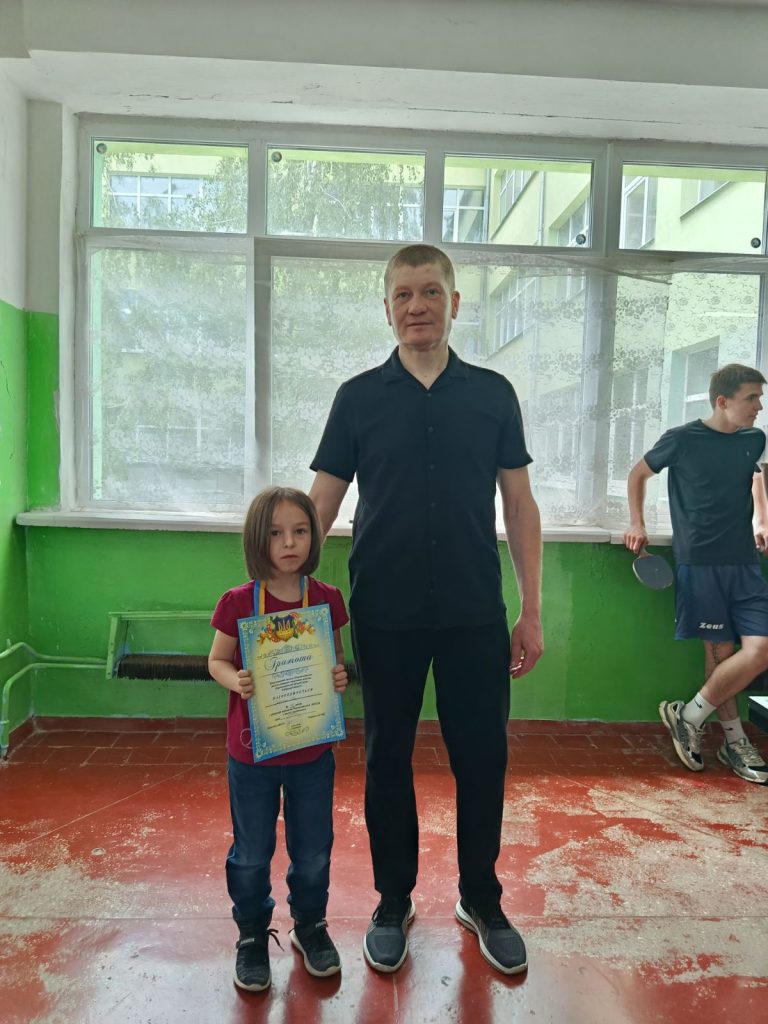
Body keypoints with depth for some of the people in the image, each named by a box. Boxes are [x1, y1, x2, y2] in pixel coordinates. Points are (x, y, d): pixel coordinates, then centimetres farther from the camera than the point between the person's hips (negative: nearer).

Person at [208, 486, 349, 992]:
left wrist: (341, 676, -15)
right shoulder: (238, 603, -13)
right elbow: (217, 660, -2)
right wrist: (236, 681, -22)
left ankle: (310, 924, 42)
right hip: (252, 751, -1)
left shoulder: (327, 599, -7)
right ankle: (253, 935, 39)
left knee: (313, 850, 17)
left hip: (313, 750, 2)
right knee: (251, 854, 15)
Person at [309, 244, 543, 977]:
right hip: (384, 615, 0)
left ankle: (482, 901, 34)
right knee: (387, 759, 12)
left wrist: (531, 611, 1)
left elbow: (519, 506, 4)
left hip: (475, 614, 1)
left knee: (482, 757, 10)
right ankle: (393, 903, 34)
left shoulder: (492, 394, 3)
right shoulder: (360, 397, 1)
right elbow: (321, 506, 2)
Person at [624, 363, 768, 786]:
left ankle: (690, 715, 11)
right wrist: (637, 524, 3)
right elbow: (638, 473, 9)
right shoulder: (682, 439, -6)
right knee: (720, 650, 0)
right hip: (699, 561, -5)